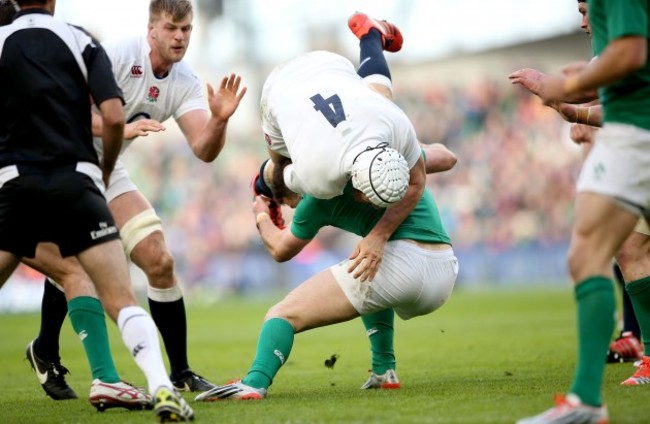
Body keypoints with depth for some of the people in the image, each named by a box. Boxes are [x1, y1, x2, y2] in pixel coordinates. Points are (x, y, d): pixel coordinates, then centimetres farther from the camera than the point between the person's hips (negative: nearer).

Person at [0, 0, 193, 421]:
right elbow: (114, 118, -4)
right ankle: (162, 389, -21)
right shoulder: (82, 42, 5)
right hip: (74, 184, -1)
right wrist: (106, 168, 14)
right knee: (122, 300, -4)